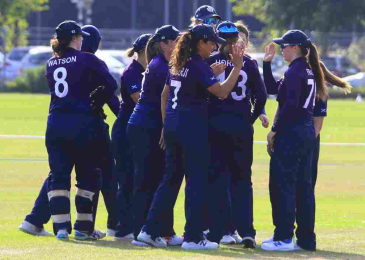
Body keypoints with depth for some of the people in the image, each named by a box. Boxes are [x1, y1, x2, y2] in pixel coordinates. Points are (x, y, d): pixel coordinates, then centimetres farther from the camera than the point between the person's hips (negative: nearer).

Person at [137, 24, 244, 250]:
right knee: (197, 181, -1)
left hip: (173, 125, 8)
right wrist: (237, 67, -16)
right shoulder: (199, 66, -13)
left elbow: (164, 95, 18)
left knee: (171, 179, 13)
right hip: (193, 127, -8)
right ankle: (193, 237, -1)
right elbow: (222, 92, -20)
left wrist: (166, 125, 23)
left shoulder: (178, 64, 12)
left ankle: (151, 230, 9)